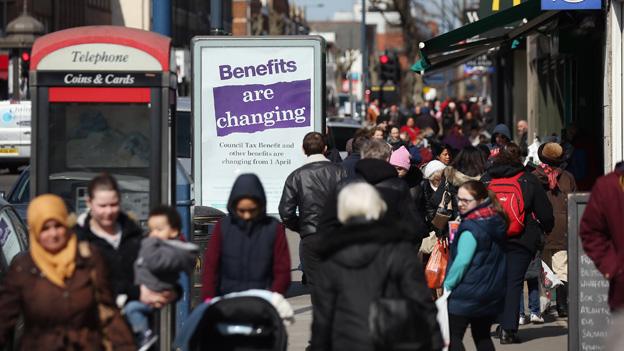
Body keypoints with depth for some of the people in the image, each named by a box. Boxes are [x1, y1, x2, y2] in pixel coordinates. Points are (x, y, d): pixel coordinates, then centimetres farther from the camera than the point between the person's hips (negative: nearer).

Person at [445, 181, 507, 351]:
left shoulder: (471, 227, -18)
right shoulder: (497, 221, 7)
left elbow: (462, 261, -22)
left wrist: (448, 284, -12)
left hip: (466, 293, -8)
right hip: (493, 291, 8)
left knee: (452, 337, -3)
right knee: (482, 337, 17)